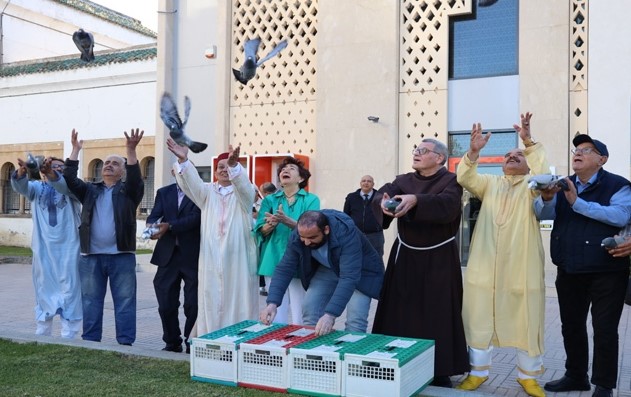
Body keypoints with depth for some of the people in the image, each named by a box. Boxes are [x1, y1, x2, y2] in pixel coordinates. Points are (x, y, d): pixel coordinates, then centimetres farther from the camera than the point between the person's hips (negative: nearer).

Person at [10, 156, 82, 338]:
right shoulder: (37, 187, 11)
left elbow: (66, 185, -20)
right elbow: (20, 186, -10)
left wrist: (51, 173, -41)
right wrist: (21, 171, -33)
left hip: (68, 247, -2)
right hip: (43, 247, 2)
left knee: (69, 289, -3)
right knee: (43, 289, 9)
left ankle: (68, 336, 2)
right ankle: (42, 333, 20)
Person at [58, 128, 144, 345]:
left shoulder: (128, 191, 6)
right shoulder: (90, 190, 15)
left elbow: (135, 179, -13)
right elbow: (69, 180, 3)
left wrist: (131, 150, -25)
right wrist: (75, 150, -3)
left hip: (121, 255, -3)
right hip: (91, 256, 3)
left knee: (124, 302, 0)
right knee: (91, 302, 8)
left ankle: (125, 343, 5)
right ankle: (90, 342, 17)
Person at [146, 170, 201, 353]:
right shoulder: (163, 192, 13)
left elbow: (196, 217, -14)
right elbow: (154, 215, 1)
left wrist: (169, 226, -26)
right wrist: (151, 225, -23)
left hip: (192, 255, -4)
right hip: (168, 255, 4)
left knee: (193, 304, 0)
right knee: (166, 304, 7)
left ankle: (192, 342, 16)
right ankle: (172, 342, 23)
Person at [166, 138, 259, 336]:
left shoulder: (244, 193, 7)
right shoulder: (207, 192, 14)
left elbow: (242, 183, -17)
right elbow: (192, 182, -5)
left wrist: (234, 164, -38)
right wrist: (183, 160, -25)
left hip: (238, 259, -2)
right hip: (211, 258, 2)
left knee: (238, 302, -1)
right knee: (211, 303, 2)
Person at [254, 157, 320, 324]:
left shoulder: (311, 200, 4)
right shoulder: (269, 200, 12)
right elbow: (260, 231, 4)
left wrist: (286, 220, -27)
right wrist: (271, 224, -19)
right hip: (274, 262, 2)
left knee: (300, 318, -2)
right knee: (277, 316, 4)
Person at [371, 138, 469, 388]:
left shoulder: (450, 181, -6)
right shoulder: (404, 180, 6)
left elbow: (448, 205, -27)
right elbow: (383, 193, -13)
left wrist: (415, 200, -43)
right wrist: (384, 203, -37)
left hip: (438, 260, -3)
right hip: (405, 257, 3)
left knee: (437, 315, 0)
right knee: (400, 312, 3)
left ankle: (440, 372, 10)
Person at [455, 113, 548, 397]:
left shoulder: (532, 186, 5)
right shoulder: (490, 184, 13)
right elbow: (466, 179, -4)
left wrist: (529, 143, -25)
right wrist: (473, 152, -21)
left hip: (522, 268, -2)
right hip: (485, 266, 2)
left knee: (527, 322, 6)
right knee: (478, 319, 7)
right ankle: (478, 372, 21)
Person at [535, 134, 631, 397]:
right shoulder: (563, 186, 10)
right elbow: (542, 214, -2)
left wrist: (578, 202, -25)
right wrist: (547, 198, -25)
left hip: (606, 272, -5)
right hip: (569, 270, 5)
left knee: (604, 329, 2)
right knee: (571, 325, 14)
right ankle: (576, 376, 30)